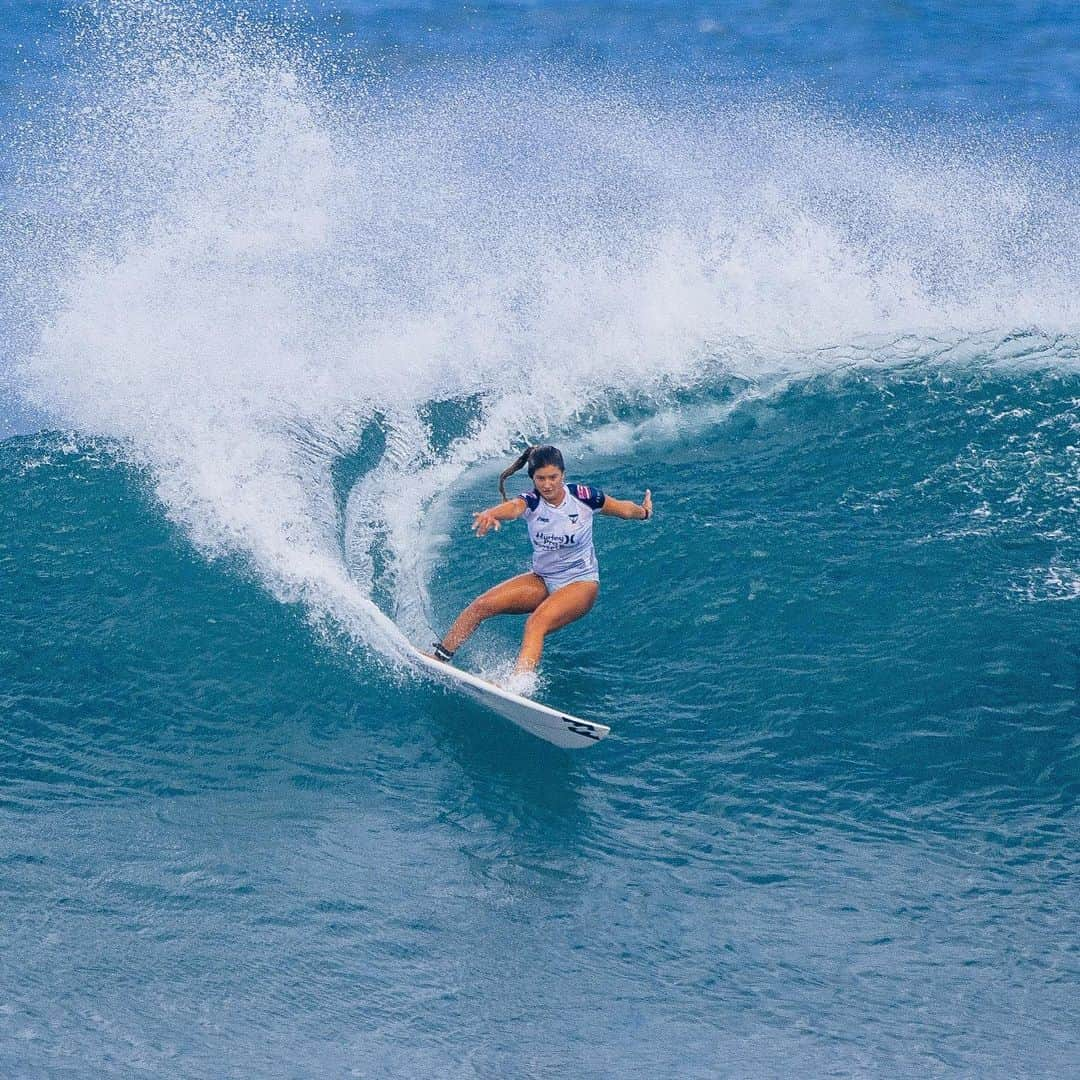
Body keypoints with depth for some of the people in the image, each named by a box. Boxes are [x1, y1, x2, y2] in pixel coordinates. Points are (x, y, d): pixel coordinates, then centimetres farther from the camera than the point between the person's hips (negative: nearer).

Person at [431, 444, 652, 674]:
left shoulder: (583, 495, -16)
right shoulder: (531, 502, -15)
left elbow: (623, 509, 4)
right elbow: (513, 507, -41)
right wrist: (491, 514, -62)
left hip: (581, 583, -4)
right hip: (542, 580, 4)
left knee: (537, 622, -32)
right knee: (482, 605, -12)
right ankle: (440, 656, 1)